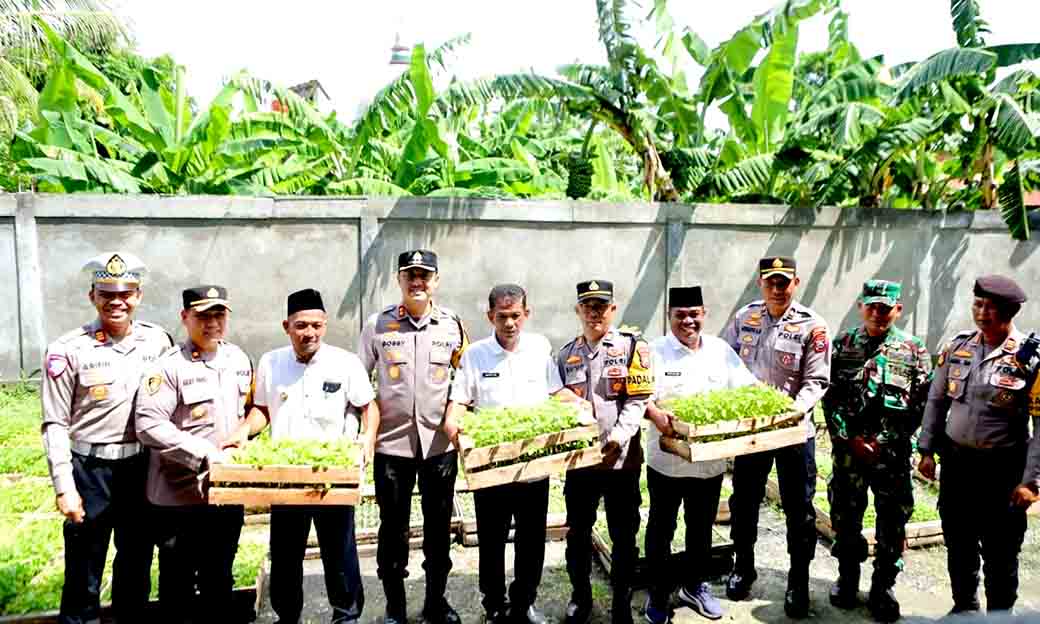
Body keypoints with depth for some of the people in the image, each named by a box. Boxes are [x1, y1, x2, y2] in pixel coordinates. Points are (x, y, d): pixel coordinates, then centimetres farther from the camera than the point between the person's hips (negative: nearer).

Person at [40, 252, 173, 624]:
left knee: (137, 563, 18)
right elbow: (55, 424, -6)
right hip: (91, 469, -3)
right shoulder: (68, 350, -9)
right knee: (84, 570, 8)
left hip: (144, 466, 3)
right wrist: (64, 488, -10)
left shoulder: (158, 341, 0)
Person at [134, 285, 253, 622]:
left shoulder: (239, 359, 5)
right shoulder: (169, 366, -14)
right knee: (178, 582, 11)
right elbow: (148, 425, -22)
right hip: (178, 496, -5)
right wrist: (204, 453, -25)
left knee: (219, 578, 19)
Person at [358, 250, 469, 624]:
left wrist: (454, 414, -2)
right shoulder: (378, 325, -2)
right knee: (393, 527, 10)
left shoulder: (453, 325, 1)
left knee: (439, 526, 12)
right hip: (391, 442, -1)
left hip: (440, 443, 1)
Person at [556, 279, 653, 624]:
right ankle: (580, 596, 33)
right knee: (577, 533, 14)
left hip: (622, 458, -3)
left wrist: (618, 438, -20)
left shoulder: (632, 347, -3)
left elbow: (638, 401, -9)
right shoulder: (565, 354, 8)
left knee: (623, 535, 9)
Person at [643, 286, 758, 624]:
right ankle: (658, 592, 26)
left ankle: (695, 586, 37)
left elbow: (747, 387, 7)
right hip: (666, 460, -3)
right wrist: (655, 415, -35)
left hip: (711, 459, 4)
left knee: (702, 528, 18)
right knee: (661, 529, 10)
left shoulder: (721, 350, 5)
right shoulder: (655, 352, -7)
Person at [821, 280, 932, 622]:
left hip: (893, 452, -1)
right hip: (848, 448, 1)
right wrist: (850, 439, -8)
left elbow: (919, 406, -4)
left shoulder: (915, 350, 0)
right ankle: (847, 579, 29)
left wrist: (882, 441, -10)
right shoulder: (842, 344, 4)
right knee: (845, 517, 10)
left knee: (892, 522, 7)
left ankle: (883, 588, 24)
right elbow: (831, 398, 1)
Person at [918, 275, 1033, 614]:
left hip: (1001, 469, -4)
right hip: (956, 461, 4)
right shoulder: (958, 347, 2)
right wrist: (927, 450, 6)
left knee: (1000, 554, 10)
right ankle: (964, 607, 38)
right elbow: (936, 401, 9)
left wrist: (1029, 480, -13)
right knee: (958, 545, 18)